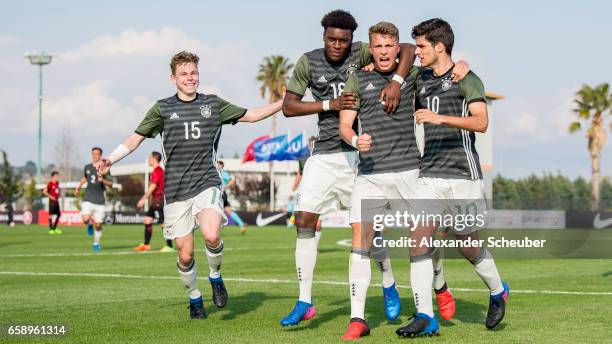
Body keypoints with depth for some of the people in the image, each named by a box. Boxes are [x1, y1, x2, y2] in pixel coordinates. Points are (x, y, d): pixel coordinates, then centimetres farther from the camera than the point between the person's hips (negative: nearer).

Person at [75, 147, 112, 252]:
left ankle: (96, 243, 21)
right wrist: (79, 187, 23)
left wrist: (103, 180, -21)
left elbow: (110, 184, -4)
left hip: (100, 200, -1)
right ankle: (90, 223, 16)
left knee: (98, 225, -1)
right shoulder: (87, 167, 8)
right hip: (88, 199, 1)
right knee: (85, 219, -20)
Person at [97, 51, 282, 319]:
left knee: (211, 235, -26)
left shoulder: (213, 104, 9)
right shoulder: (163, 108, 5)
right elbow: (134, 139, 8)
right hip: (176, 190, 0)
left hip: (207, 184, 0)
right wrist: (110, 160, -6)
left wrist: (285, 102, 9)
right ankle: (194, 299, 27)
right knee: (185, 255, 1)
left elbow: (251, 115, 17)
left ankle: (215, 276, 4)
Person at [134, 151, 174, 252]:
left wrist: (143, 199, -20)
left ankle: (169, 246, -8)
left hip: (159, 199, -10)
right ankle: (146, 245, 15)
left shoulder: (157, 171, -14)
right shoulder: (159, 170, 17)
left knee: (163, 222, -9)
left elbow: (153, 187, -20)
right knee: (147, 219, 11)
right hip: (155, 200, 10)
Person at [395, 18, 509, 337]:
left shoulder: (467, 80, -4)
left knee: (467, 245, 4)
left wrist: (441, 118, -29)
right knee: (418, 241, -9)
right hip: (429, 176, 5)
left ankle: (498, 292, 32)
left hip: (463, 174, -5)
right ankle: (425, 317, -7)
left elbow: (481, 122, -18)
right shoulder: (421, 81, 15)